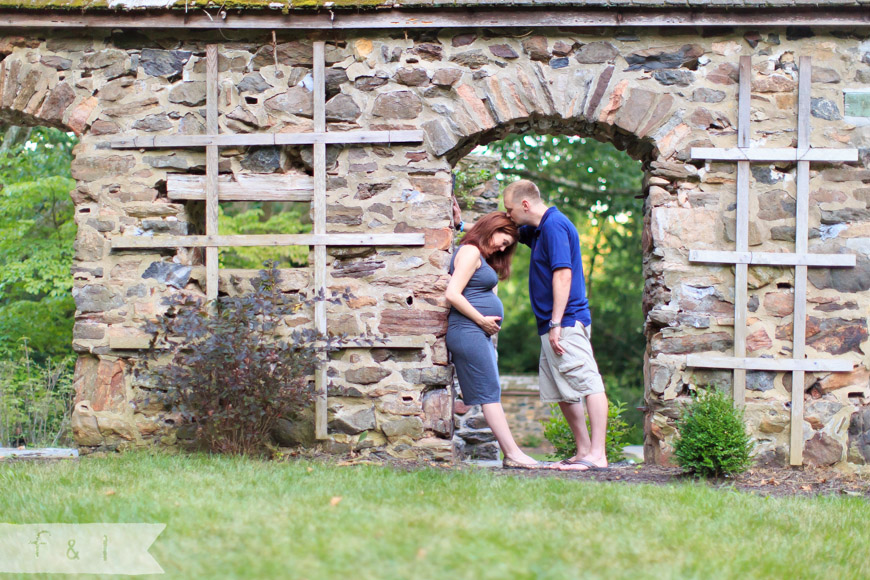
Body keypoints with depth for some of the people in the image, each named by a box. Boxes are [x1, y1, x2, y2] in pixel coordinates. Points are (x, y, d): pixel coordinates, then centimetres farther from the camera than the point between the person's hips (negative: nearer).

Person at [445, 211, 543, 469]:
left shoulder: (481, 257, 22)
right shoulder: (470, 252, -9)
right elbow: (452, 294, -18)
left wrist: (488, 324, 5)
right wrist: (482, 320, -14)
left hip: (480, 334, 11)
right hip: (468, 331, -11)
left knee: (491, 395, 7)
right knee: (490, 394, -10)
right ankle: (513, 453, -12)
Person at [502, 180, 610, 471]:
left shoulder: (554, 225, -13)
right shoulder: (539, 229, 18)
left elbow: (563, 274, -21)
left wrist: (556, 323, -24)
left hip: (566, 323, -11)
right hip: (552, 327, 11)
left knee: (588, 384, -13)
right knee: (563, 392, 12)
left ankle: (597, 455, -17)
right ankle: (583, 451, 17)